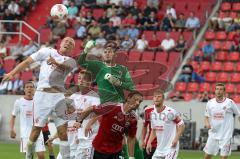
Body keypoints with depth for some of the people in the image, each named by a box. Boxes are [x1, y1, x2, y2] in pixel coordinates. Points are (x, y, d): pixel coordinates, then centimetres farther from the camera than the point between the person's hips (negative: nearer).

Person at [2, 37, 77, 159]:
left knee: (63, 129, -4)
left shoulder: (70, 61, 11)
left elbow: (64, 67, -12)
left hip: (58, 96, 2)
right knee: (37, 128, -4)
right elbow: (27, 62, 9)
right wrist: (12, 73, 0)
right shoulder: (47, 52, 9)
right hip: (42, 93, -2)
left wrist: (55, 63, -34)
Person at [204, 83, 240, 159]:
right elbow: (206, 117, 11)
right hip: (213, 134, 3)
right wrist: (207, 123, -9)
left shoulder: (230, 102, -6)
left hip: (226, 135, -3)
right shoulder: (210, 103, 3)